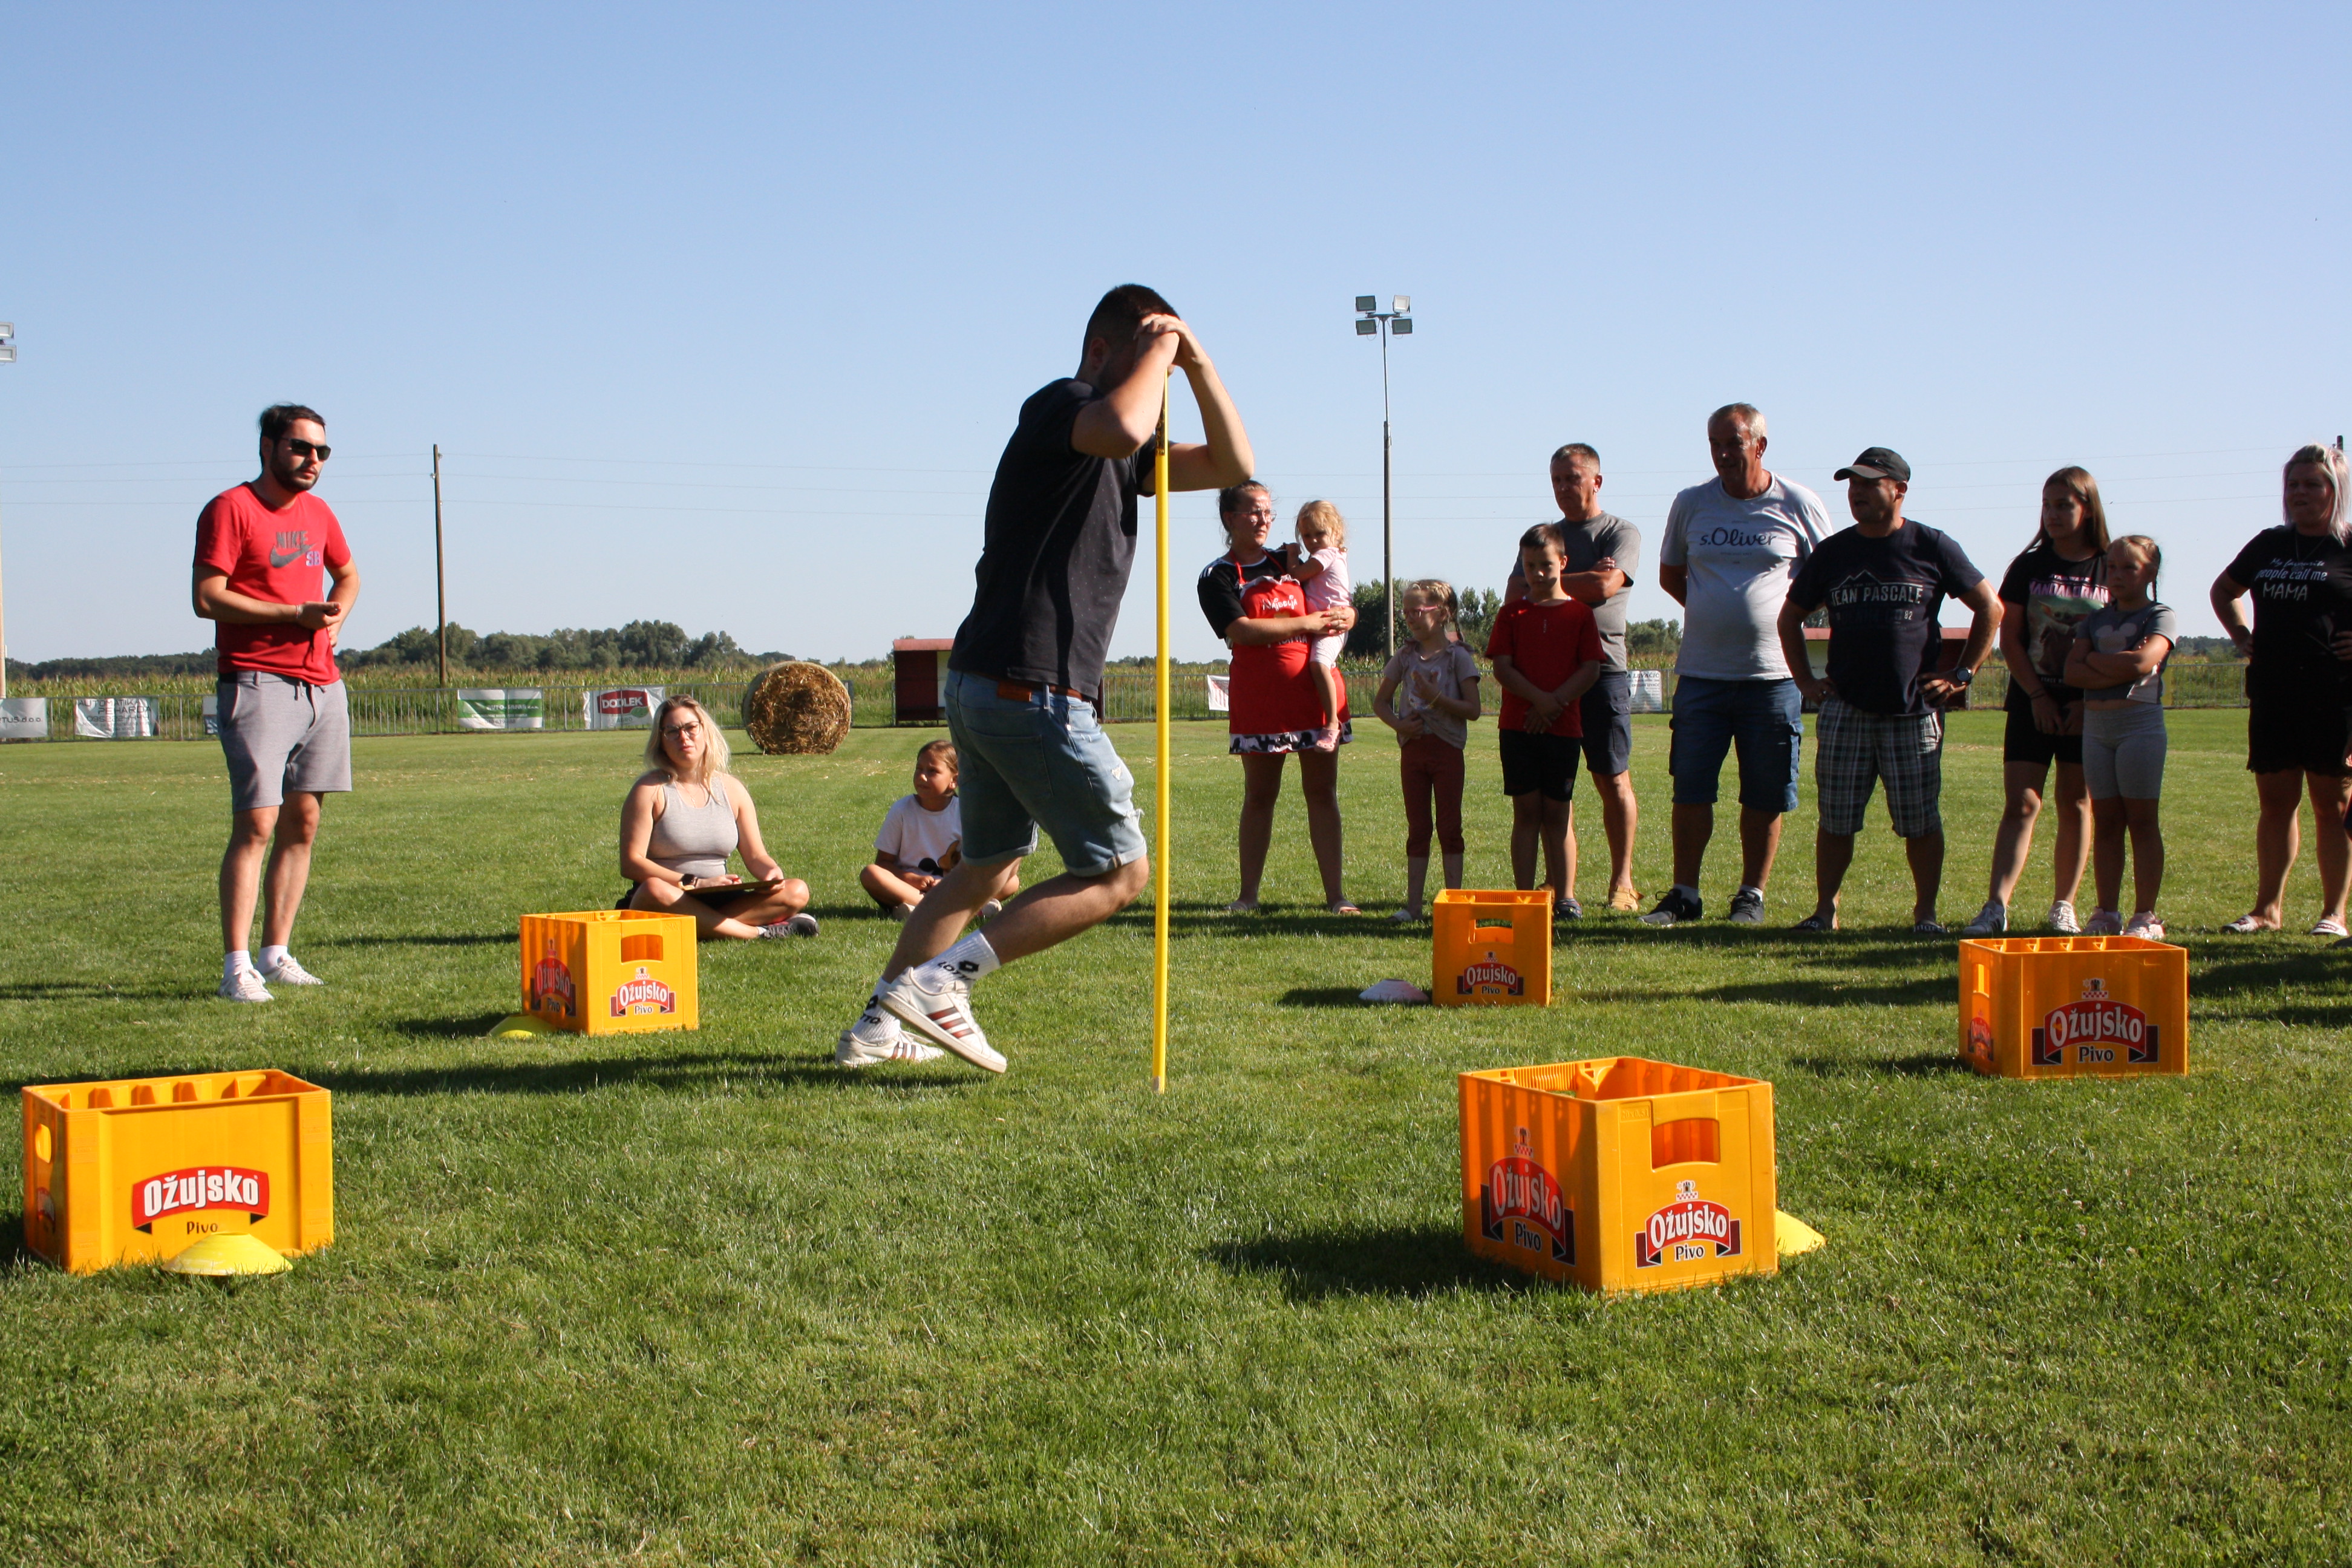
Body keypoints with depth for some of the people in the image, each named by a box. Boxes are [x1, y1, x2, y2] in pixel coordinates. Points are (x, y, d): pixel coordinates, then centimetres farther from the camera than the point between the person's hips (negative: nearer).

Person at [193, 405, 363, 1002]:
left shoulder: (318, 513, 16)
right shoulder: (230, 509, -5)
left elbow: (348, 575, 33)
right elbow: (207, 598, -13)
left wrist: (336, 615, 10)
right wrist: (296, 613, -15)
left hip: (322, 685, 7)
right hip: (257, 683, -7)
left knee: (303, 824, 7)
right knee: (256, 824, -12)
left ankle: (276, 954, 14)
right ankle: (236, 965, -10)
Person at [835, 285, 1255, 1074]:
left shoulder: (1124, 461, 20)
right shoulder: (1057, 407, -9)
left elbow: (1232, 465, 19)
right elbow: (1122, 427, -34)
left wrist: (1196, 364, 8)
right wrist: (1157, 349, -15)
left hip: (981, 687, 10)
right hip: (1034, 691, -10)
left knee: (986, 869, 22)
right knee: (1119, 872, -3)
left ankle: (879, 1020, 26)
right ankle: (943, 979, -10)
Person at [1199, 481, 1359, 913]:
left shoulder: (1289, 562, 15)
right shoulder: (1217, 577, 1)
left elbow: (1342, 608, 22)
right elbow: (1241, 630, -15)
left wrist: (1344, 615, -3)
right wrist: (1306, 623, -14)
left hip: (1315, 690, 3)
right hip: (1258, 698, -3)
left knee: (1322, 792, 0)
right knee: (1259, 795, 4)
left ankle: (1335, 895, 1)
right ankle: (1248, 895, 12)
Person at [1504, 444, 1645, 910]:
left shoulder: (1621, 533, 5)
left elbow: (1606, 584, -13)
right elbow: (1513, 595, 6)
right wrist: (1580, 579, -5)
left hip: (1602, 665, -4)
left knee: (1612, 778, -2)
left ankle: (1622, 881, 6)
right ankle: (1564, 887, 5)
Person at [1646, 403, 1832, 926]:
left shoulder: (1798, 505, 0)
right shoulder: (1691, 504, 5)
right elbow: (1670, 574, 18)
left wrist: (1784, 613, 1)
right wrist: (1719, 613, 9)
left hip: (1773, 673, -2)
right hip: (1701, 672, 2)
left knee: (1765, 797, 3)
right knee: (1690, 789, 1)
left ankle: (1752, 894, 13)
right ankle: (1684, 893, 9)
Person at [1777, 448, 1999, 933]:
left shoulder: (1932, 547, 1)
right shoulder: (1832, 552, 9)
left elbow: (1990, 608, 7)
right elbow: (1790, 617, 20)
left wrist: (1962, 674, 3)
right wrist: (1806, 681, 11)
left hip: (1915, 709, -2)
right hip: (1845, 707, 2)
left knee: (1921, 820, 1)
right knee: (1835, 818, 2)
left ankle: (1926, 912, 9)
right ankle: (1825, 908, 9)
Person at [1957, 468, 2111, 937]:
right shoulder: (2028, 567, 4)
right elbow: (2010, 639, 2)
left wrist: (2090, 701, -10)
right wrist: (2038, 697, -7)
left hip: (2089, 708, 0)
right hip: (2032, 702, 0)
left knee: (2075, 805, 6)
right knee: (2020, 804, -7)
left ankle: (2064, 905, 15)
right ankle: (1996, 906, -14)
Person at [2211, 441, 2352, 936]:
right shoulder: (2269, 545, 13)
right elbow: (2224, 590, 29)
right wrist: (2241, 636, 15)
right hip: (2272, 695, 5)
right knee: (2275, 802, 8)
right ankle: (2267, 908, 14)